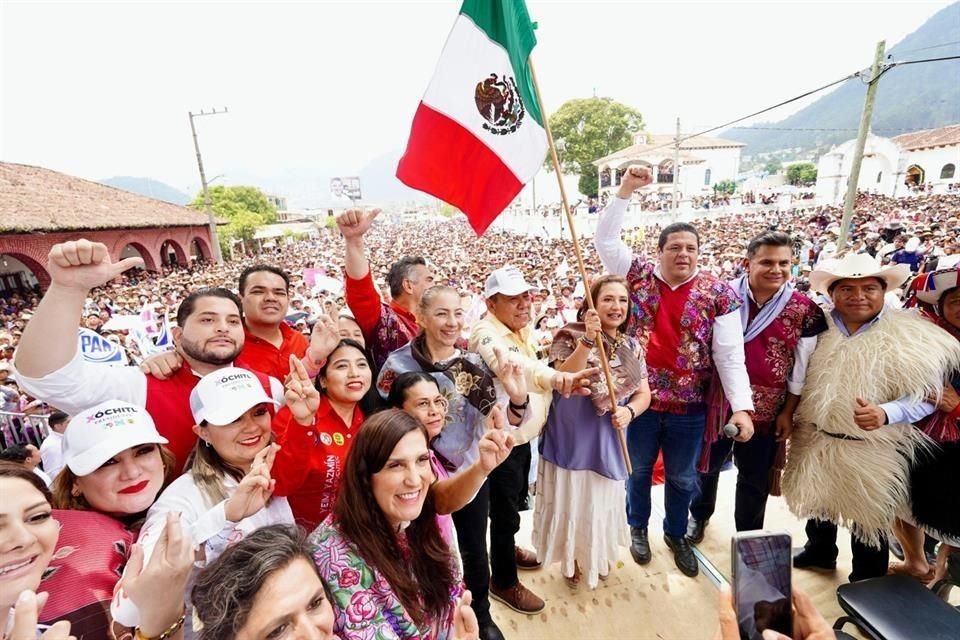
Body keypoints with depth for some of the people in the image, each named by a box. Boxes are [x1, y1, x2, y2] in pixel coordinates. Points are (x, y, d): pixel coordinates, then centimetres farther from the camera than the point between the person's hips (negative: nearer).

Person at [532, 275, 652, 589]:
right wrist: (588, 341, -35)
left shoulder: (632, 347, 1)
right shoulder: (571, 337, -14)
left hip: (608, 440, 4)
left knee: (603, 500, 20)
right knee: (572, 498, 13)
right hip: (572, 437, -4)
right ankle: (572, 558, 40)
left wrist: (629, 410, -18)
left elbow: (643, 393, 3)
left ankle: (600, 556, 48)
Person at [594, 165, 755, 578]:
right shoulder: (638, 276, -4)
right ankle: (638, 527, 45)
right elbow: (605, 239, -9)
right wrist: (626, 190, -15)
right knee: (638, 470, 20)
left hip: (689, 406, 1)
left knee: (682, 478, 20)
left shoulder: (719, 294, -6)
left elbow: (730, 354, -9)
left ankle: (676, 534, 47)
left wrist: (741, 406, -17)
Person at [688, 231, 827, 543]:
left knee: (755, 479, 15)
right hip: (718, 401, 0)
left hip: (766, 410, 0)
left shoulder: (804, 310, -7)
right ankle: (699, 516, 45)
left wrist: (788, 412, 0)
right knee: (707, 464, 19)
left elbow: (801, 370, 0)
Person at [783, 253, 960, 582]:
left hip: (874, 450, -3)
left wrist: (885, 414, -30)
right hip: (816, 441, 4)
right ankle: (819, 552, 50)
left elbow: (925, 396, -13)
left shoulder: (911, 337, -11)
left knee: (868, 521, 14)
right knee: (819, 503, 24)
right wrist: (790, 417, 2)